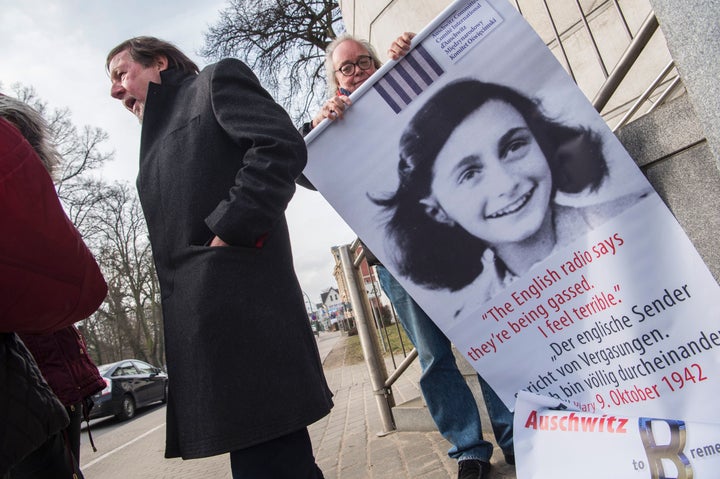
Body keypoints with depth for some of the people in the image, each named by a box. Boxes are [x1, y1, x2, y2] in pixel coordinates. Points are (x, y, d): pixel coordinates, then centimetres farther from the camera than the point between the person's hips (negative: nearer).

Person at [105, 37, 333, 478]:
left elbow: (282, 146, -10)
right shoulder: (160, 138, 31)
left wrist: (227, 232, -13)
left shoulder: (216, 80, 8)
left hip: (238, 301, -8)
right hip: (198, 321, 8)